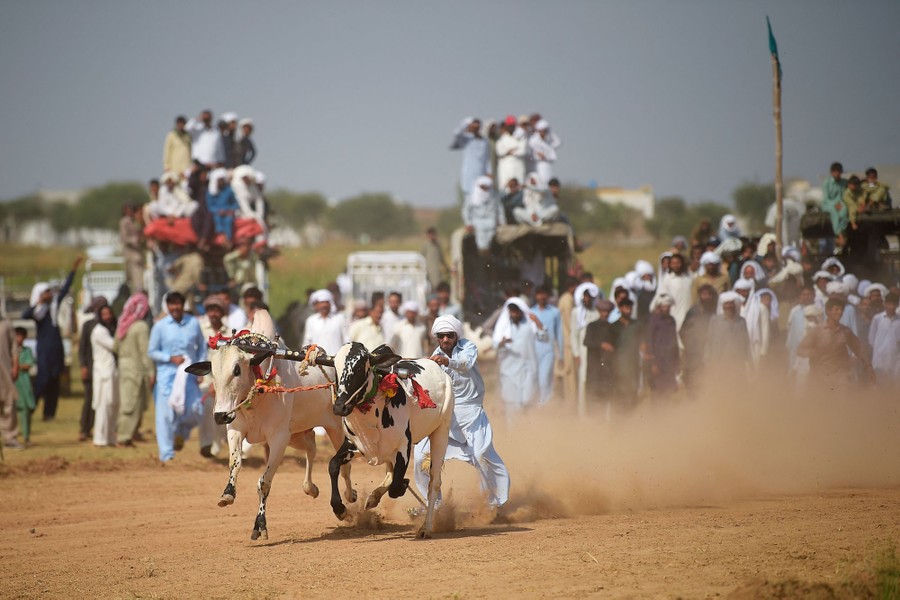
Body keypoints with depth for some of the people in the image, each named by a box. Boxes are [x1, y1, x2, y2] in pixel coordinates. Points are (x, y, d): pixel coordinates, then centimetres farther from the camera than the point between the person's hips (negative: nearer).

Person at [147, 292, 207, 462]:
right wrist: (171, 358, -13)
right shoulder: (160, 326, -1)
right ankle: (166, 453, 1)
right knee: (166, 413, -6)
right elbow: (152, 352, 2)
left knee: (195, 410, -9)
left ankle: (181, 433, 24)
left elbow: (202, 346, 14)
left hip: (188, 376, 2)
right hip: (166, 376, -2)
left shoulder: (193, 323, 5)